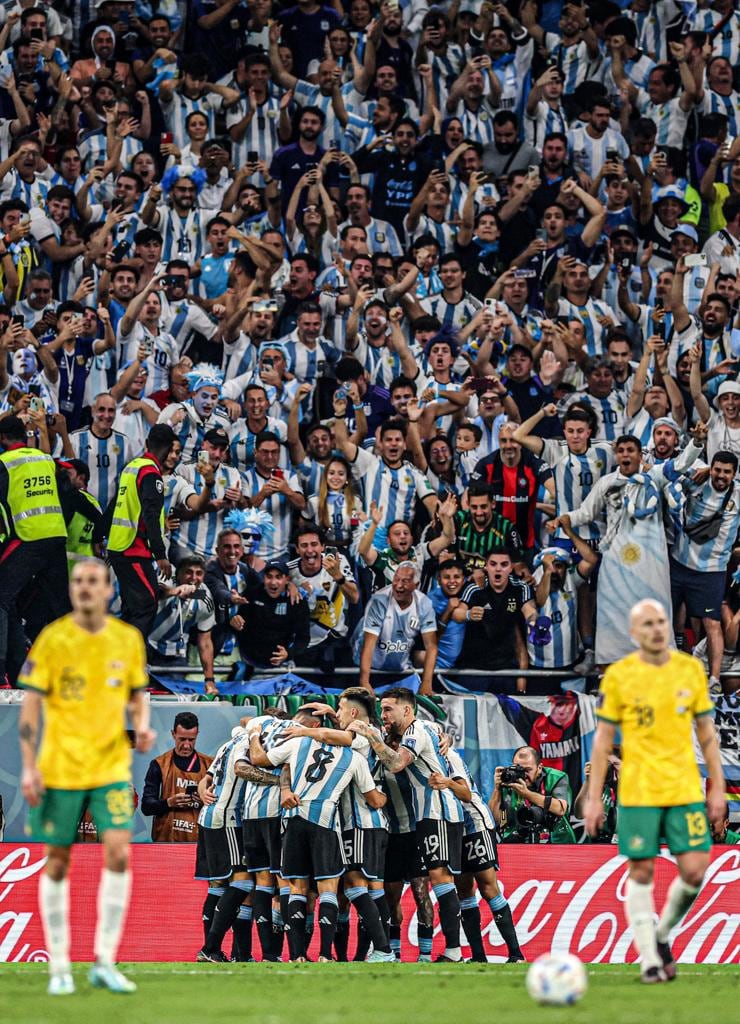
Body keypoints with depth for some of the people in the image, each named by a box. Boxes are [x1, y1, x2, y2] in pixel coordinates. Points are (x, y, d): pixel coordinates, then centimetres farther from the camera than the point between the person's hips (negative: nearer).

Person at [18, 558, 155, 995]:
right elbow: (31, 704, -4)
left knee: (119, 853, -13)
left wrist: (143, 726, -6)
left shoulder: (128, 639, 4)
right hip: (60, 769, -2)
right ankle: (59, 967, 14)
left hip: (111, 766, 2)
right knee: (58, 862, 3)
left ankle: (105, 962, -4)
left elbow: (137, 695, 16)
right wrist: (29, 766, -10)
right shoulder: (53, 639, -5)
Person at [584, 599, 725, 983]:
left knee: (694, 869, -5)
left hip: (686, 790, 2)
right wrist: (594, 798, -2)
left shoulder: (691, 670, 6)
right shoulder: (618, 675, -2)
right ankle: (649, 960, 7)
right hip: (638, 791, -2)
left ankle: (661, 935, 20)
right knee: (641, 871, -1)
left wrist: (717, 788, 7)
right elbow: (602, 740, 2)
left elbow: (706, 732, 12)